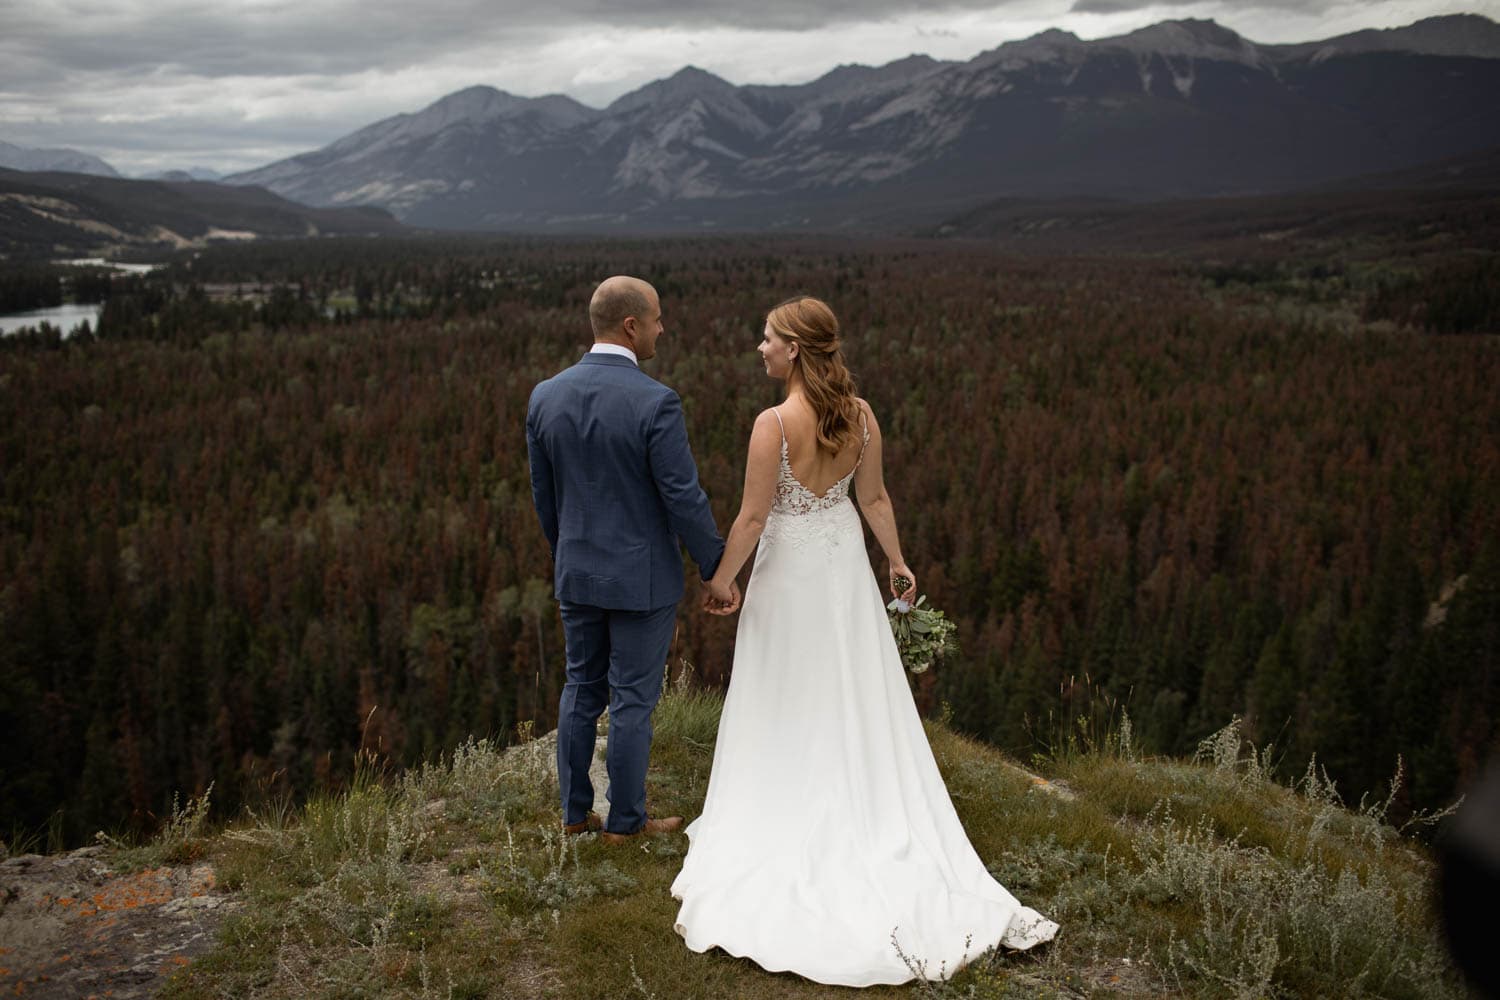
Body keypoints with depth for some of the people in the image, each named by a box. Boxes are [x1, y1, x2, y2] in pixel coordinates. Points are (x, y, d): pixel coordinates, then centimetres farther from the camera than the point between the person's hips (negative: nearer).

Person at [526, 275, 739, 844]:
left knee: (581, 689, 18)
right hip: (642, 577, -5)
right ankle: (625, 820, 20)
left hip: (576, 575, 5)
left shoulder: (546, 396, -2)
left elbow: (543, 494, 7)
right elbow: (683, 498, -18)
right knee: (632, 700, 7)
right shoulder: (655, 403, -20)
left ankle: (575, 811, 28)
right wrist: (716, 570, -7)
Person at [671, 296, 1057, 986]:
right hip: (845, 565, 5)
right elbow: (874, 498, 3)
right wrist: (896, 561, 16)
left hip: (789, 568, -5)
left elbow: (753, 518, -19)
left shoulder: (773, 424, -23)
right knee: (858, 698, 16)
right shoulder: (861, 415, -6)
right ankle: (873, 820, 27)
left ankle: (784, 823, 26)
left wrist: (722, 580, -5)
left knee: (788, 702, 11)